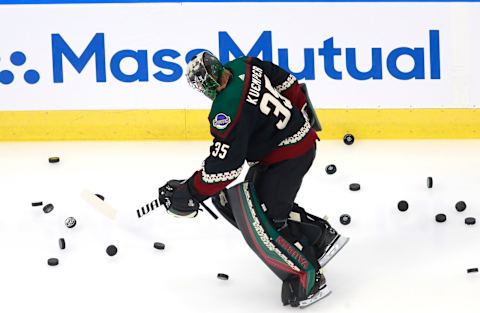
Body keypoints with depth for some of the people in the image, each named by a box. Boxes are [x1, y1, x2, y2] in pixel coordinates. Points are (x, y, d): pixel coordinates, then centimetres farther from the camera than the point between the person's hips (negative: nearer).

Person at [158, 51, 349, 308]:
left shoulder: (228, 110, -28)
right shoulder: (243, 66, -4)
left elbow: (224, 165, -23)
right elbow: (285, 83, 12)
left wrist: (191, 193, -12)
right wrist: (301, 112, 27)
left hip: (287, 157, -10)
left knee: (262, 221, -9)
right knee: (272, 206, 16)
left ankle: (307, 280, -6)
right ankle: (320, 236, 21)